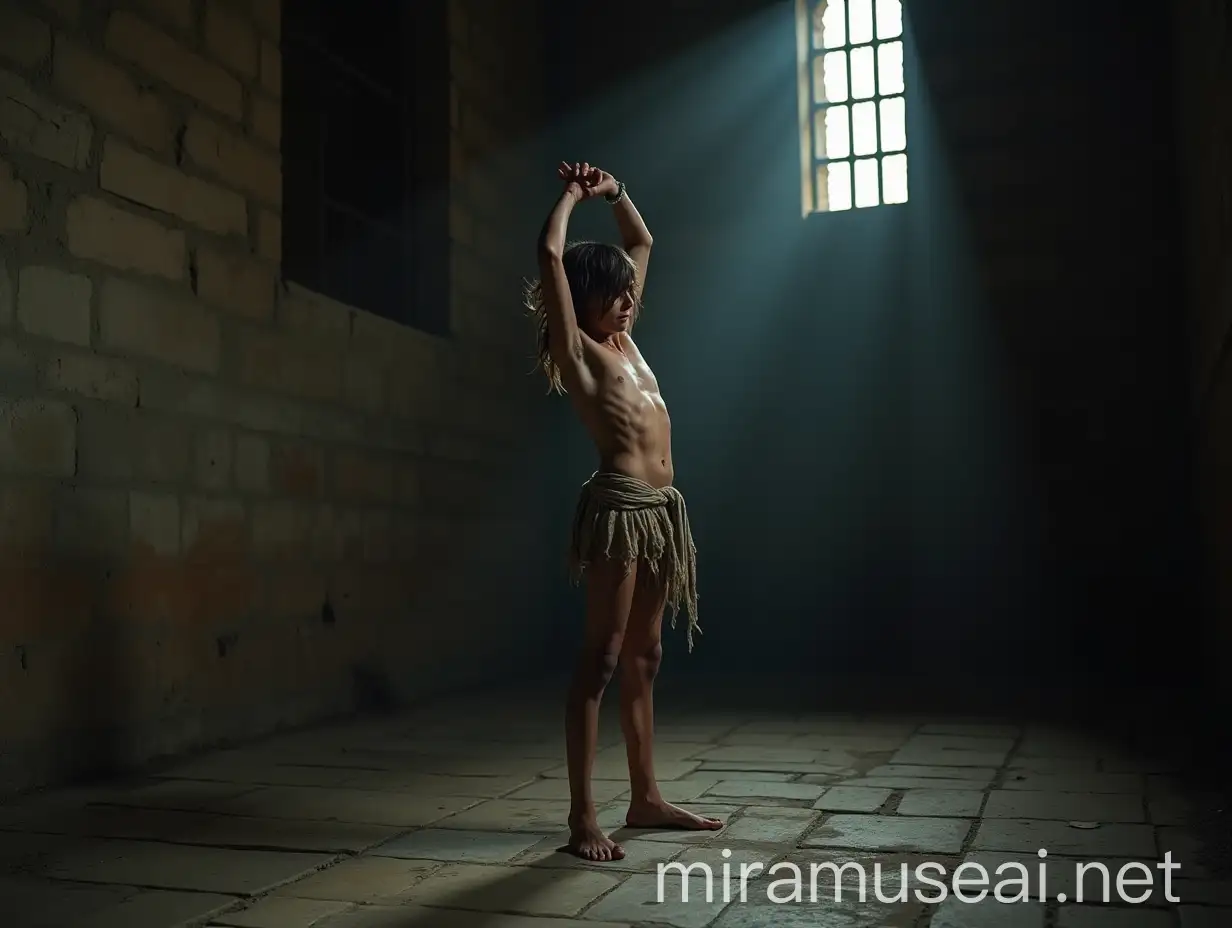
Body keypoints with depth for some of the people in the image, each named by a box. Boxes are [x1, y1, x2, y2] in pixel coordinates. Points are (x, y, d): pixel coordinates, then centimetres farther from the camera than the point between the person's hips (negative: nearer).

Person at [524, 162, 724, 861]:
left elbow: (643, 243, 30)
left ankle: (646, 798, 20)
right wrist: (573, 196, 5)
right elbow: (552, 253, -11)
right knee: (602, 659, -7)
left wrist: (615, 191, 19)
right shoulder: (577, 349, 0)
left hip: (660, 507, 8)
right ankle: (583, 815, -4)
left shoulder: (624, 338, 19)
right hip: (620, 504, -8)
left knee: (644, 659, 11)